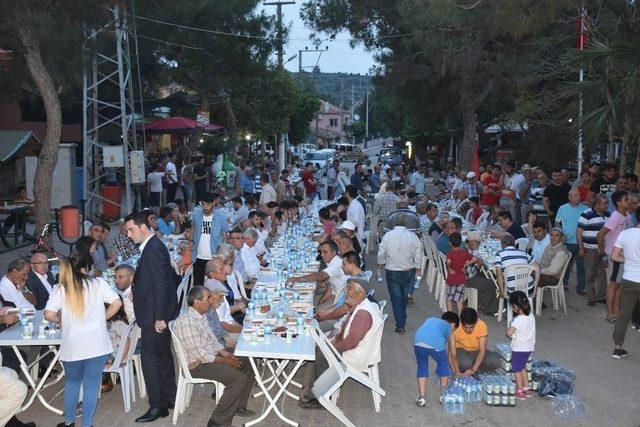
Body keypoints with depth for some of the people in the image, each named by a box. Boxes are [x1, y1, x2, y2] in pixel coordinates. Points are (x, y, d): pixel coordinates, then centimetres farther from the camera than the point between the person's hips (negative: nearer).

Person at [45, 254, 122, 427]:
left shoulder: (61, 289, -1)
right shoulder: (98, 283, -2)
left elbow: (49, 314, -11)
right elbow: (117, 303, -8)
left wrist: (61, 320, 10)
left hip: (72, 346, 1)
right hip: (97, 344, -1)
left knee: (72, 382, 21)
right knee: (91, 384, 7)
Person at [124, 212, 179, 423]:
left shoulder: (153, 249, -19)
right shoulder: (152, 246, 12)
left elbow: (161, 284, -23)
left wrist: (159, 318, -22)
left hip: (155, 316, -10)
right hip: (158, 314, 10)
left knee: (150, 358, -4)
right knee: (163, 356, 17)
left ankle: (157, 406, 4)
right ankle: (169, 397, 29)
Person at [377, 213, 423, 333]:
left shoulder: (387, 236, -10)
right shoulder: (413, 236, -10)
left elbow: (381, 254, -2)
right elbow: (418, 255, -5)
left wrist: (380, 266, 16)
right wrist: (418, 270, 7)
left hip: (392, 272, -1)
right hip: (408, 272, 1)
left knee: (396, 298, 5)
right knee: (404, 297, 20)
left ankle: (400, 325, 3)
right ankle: (402, 319, 35)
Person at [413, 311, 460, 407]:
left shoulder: (430, 319, 38)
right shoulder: (449, 328, 28)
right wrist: (455, 371, 42)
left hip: (418, 342, 3)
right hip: (435, 344, -2)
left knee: (422, 367, 25)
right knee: (443, 364, 26)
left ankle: (421, 398, 22)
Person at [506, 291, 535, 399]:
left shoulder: (519, 320, -28)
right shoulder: (531, 315, -4)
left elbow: (509, 333, -37)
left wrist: (509, 332, -15)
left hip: (519, 349, -7)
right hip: (529, 348, 7)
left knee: (517, 369, 12)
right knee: (522, 367, 25)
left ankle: (520, 392, 22)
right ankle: (527, 388, 32)